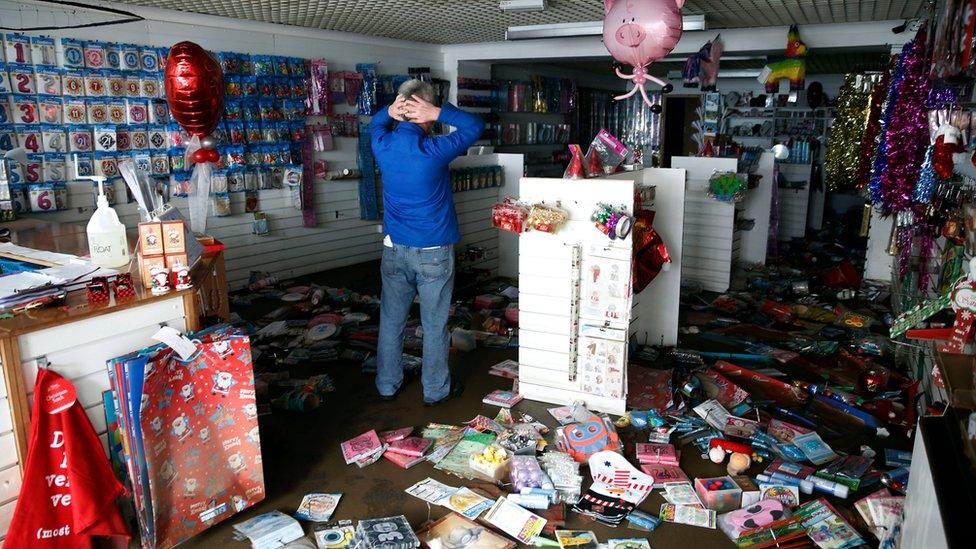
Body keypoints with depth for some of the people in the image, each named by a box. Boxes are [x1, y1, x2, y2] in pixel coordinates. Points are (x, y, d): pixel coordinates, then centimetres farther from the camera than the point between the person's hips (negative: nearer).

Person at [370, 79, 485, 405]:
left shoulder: (382, 146, -5)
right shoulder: (434, 150, -18)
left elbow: (376, 124, 20)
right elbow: (475, 126, -5)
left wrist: (389, 112, -2)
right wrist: (438, 113, -15)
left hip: (394, 250, 4)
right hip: (433, 252, -4)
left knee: (391, 320, 16)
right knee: (435, 324, 9)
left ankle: (387, 385, 28)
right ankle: (436, 390, 23)